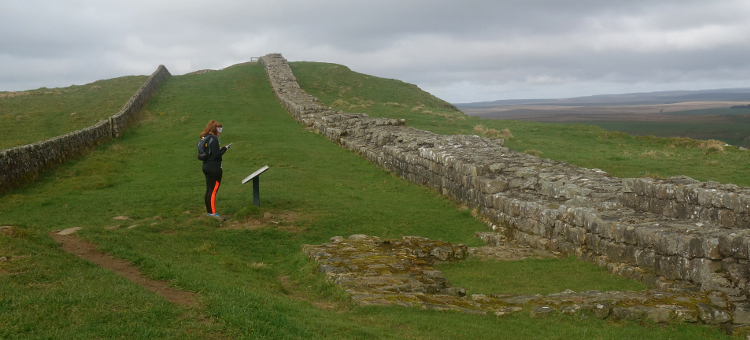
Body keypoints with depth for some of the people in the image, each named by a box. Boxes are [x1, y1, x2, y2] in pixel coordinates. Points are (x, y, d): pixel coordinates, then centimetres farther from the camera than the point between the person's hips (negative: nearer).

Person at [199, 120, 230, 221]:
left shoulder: (204, 138, 13)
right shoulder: (213, 139, -15)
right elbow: (216, 155, -20)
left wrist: (219, 149, 11)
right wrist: (225, 148, -8)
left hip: (206, 166, 9)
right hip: (214, 168, -9)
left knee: (209, 190, 12)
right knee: (213, 190, -9)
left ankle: (209, 211, 18)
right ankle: (213, 212, -11)